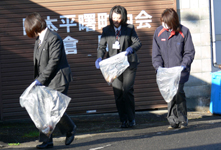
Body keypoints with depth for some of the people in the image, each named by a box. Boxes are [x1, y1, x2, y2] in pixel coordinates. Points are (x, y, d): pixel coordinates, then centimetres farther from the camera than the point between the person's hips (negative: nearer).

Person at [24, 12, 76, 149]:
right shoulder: (38, 40, 13)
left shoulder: (53, 38, -15)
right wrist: (37, 80, 6)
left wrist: (40, 80, -18)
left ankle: (70, 129, 16)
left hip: (58, 81, -8)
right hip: (45, 81, 8)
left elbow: (54, 61, -19)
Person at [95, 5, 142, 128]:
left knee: (127, 91, -10)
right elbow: (102, 46, 3)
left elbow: (138, 43, -1)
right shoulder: (106, 30, 7)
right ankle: (123, 120, 10)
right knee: (118, 93, 0)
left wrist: (131, 48, -23)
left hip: (128, 64, -2)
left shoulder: (129, 28, 3)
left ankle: (131, 119, 4)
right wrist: (99, 58, -16)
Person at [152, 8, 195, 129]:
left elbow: (189, 52, 0)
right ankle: (173, 121, 3)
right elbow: (156, 53, 7)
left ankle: (182, 120, -6)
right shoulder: (158, 32, 4)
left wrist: (184, 65, -14)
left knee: (178, 91, -16)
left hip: (180, 70, -3)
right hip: (166, 71, 3)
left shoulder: (184, 32, -3)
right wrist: (158, 67, -8)